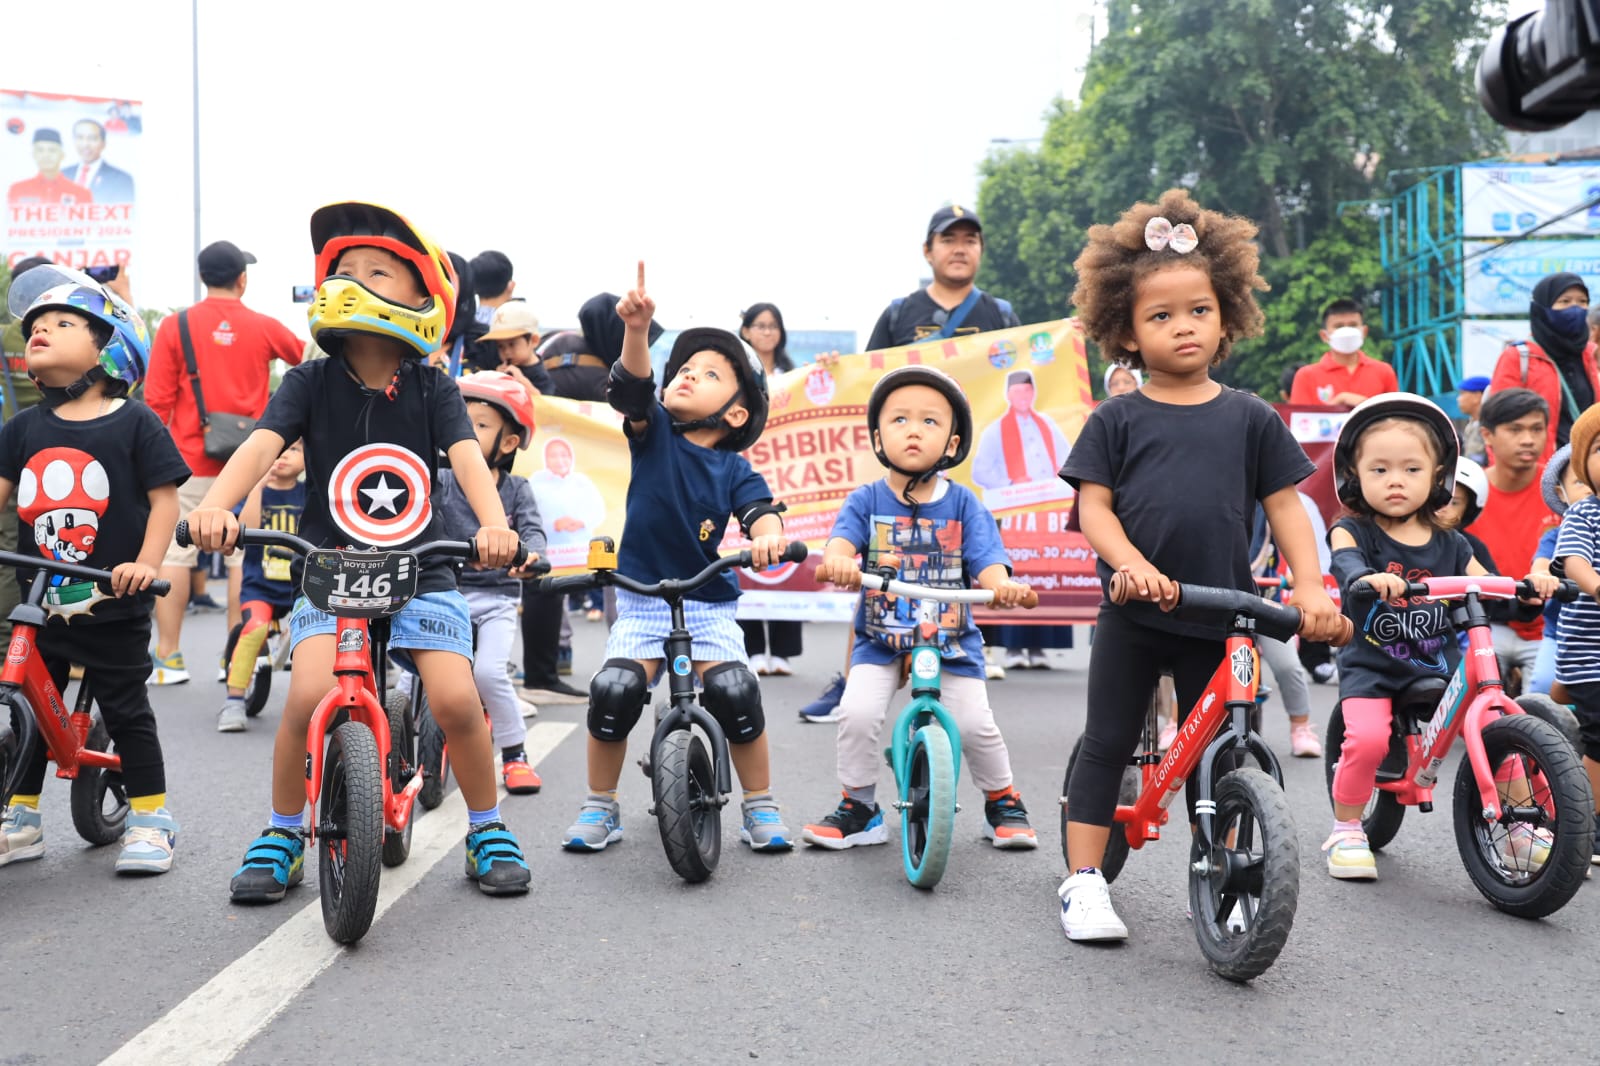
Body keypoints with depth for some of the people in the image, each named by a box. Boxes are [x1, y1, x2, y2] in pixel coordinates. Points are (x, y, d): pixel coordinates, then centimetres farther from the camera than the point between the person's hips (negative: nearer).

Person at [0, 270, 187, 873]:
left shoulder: (134, 423, -6)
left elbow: (164, 497, -8)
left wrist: (146, 563, -18)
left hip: (113, 604, -4)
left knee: (127, 712, 4)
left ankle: (150, 821, 16)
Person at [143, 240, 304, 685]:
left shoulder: (175, 326, -2)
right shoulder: (264, 327, 0)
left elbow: (156, 400, -2)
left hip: (188, 461, 0)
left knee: (172, 554, 5)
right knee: (243, 557, 6)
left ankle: (168, 658, 4)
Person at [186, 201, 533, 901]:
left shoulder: (432, 390, -2)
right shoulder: (311, 383, -3)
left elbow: (467, 457, -17)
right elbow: (262, 445, -17)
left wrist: (494, 524, -37)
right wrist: (216, 504, -38)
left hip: (421, 575, 0)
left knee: (457, 700, -16)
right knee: (309, 696, -21)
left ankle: (487, 829, 10)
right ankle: (283, 833, 3)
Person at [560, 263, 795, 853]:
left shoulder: (734, 468, -1)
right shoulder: (653, 434, 0)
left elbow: (761, 512, -17)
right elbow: (631, 388, -18)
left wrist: (769, 536, -42)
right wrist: (637, 328, -37)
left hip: (709, 605, 0)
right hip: (640, 602, 0)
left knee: (736, 692, -21)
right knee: (614, 690, -21)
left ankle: (760, 806, 3)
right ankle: (600, 806, 3)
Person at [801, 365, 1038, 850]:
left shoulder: (963, 504, -3)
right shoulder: (867, 500, -4)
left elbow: (985, 559, -13)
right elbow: (843, 538, -21)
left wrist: (1002, 584, -37)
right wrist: (837, 561, -46)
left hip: (952, 641, 0)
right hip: (880, 639, 0)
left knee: (974, 723, -9)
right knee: (857, 713, -18)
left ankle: (1003, 802, 20)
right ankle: (859, 808, 5)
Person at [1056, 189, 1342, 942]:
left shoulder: (1251, 419, 3)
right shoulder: (1117, 421, -1)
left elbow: (1285, 506, 3)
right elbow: (1093, 505, -6)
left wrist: (1310, 587, -8)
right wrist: (1133, 564, -23)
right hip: (1132, 614, -1)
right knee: (1107, 743, 5)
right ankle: (1083, 880, 12)